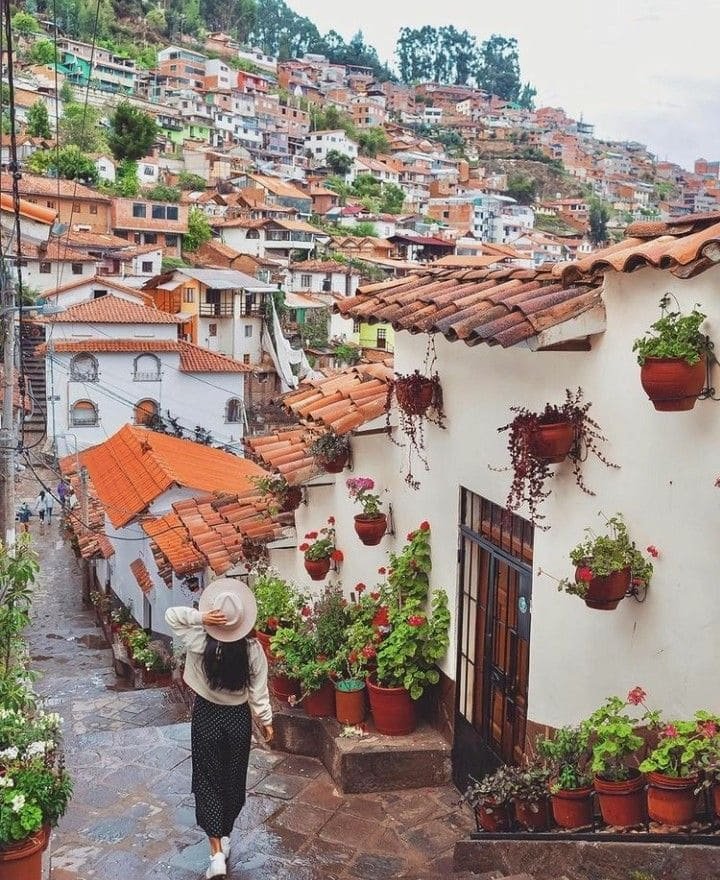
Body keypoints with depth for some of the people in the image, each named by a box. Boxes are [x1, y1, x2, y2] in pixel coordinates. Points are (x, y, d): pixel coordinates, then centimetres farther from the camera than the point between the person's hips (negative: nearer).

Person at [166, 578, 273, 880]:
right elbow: (258, 690, -9)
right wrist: (266, 720, 5)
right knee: (233, 780, 20)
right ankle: (224, 837, 36)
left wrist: (200, 617, -29)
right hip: (239, 718, 2)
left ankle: (217, 852, 2)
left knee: (208, 782, 8)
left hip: (206, 717, -1)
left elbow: (171, 614, -15)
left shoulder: (200, 644, -20)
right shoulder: (253, 649, -17)